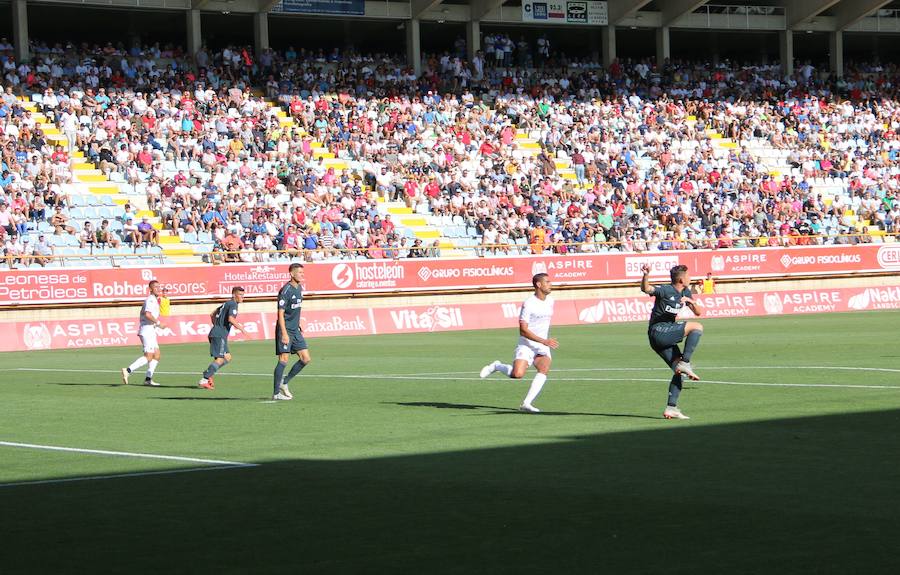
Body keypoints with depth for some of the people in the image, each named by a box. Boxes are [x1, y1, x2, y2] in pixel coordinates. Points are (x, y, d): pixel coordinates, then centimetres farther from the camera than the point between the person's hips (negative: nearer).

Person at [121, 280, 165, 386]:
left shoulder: (154, 300, 19)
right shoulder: (150, 300, -13)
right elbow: (148, 314, -27)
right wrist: (158, 323, -18)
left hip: (151, 332, 10)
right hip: (147, 330, -10)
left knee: (156, 355, 10)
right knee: (148, 356, -14)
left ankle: (148, 379, 10)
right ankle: (128, 370, -17)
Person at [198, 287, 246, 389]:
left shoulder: (226, 304, 22)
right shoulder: (233, 304, -8)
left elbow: (212, 315, 30)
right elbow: (231, 319, -24)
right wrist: (240, 328, -15)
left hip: (215, 333, 10)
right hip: (220, 335, -10)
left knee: (227, 358, 12)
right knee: (220, 359, -10)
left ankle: (208, 376, 6)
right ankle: (204, 380, -10)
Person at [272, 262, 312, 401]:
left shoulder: (299, 288, 12)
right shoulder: (286, 290, -15)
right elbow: (281, 313, -17)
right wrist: (284, 334, -22)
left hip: (295, 331, 8)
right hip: (286, 330, -8)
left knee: (306, 359, 3)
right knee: (284, 360, -8)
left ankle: (284, 382, 16)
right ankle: (276, 393, -2)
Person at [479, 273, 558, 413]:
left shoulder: (550, 301, 9)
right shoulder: (528, 304, -14)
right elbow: (523, 330, -20)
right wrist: (544, 341, -25)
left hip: (543, 348, 5)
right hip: (526, 345, -5)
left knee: (544, 369, -24)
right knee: (517, 374, -23)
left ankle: (527, 404, -26)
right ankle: (496, 366, 10)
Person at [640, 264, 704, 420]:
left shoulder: (685, 293, 13)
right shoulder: (665, 290, -13)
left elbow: (698, 313, 12)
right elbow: (646, 289, -30)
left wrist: (691, 301, -9)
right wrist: (646, 274, -50)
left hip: (666, 335, 9)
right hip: (658, 331, -9)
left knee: (680, 372, 4)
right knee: (697, 327, -18)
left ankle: (671, 408, 4)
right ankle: (684, 363, -21)